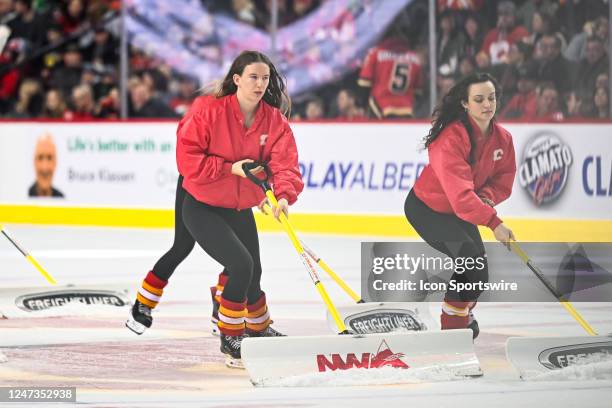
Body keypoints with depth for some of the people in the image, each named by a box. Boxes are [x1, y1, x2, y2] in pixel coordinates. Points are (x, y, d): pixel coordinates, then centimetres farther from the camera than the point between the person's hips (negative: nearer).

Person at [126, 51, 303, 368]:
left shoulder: (275, 121, -6)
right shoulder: (209, 110, -19)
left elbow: (285, 163, -16)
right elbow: (187, 158, -19)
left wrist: (284, 195, -35)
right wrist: (230, 168, -25)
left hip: (238, 210, 6)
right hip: (200, 207, -6)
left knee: (252, 274, 16)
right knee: (242, 265, -20)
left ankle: (259, 330, 41)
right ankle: (229, 341, -7)